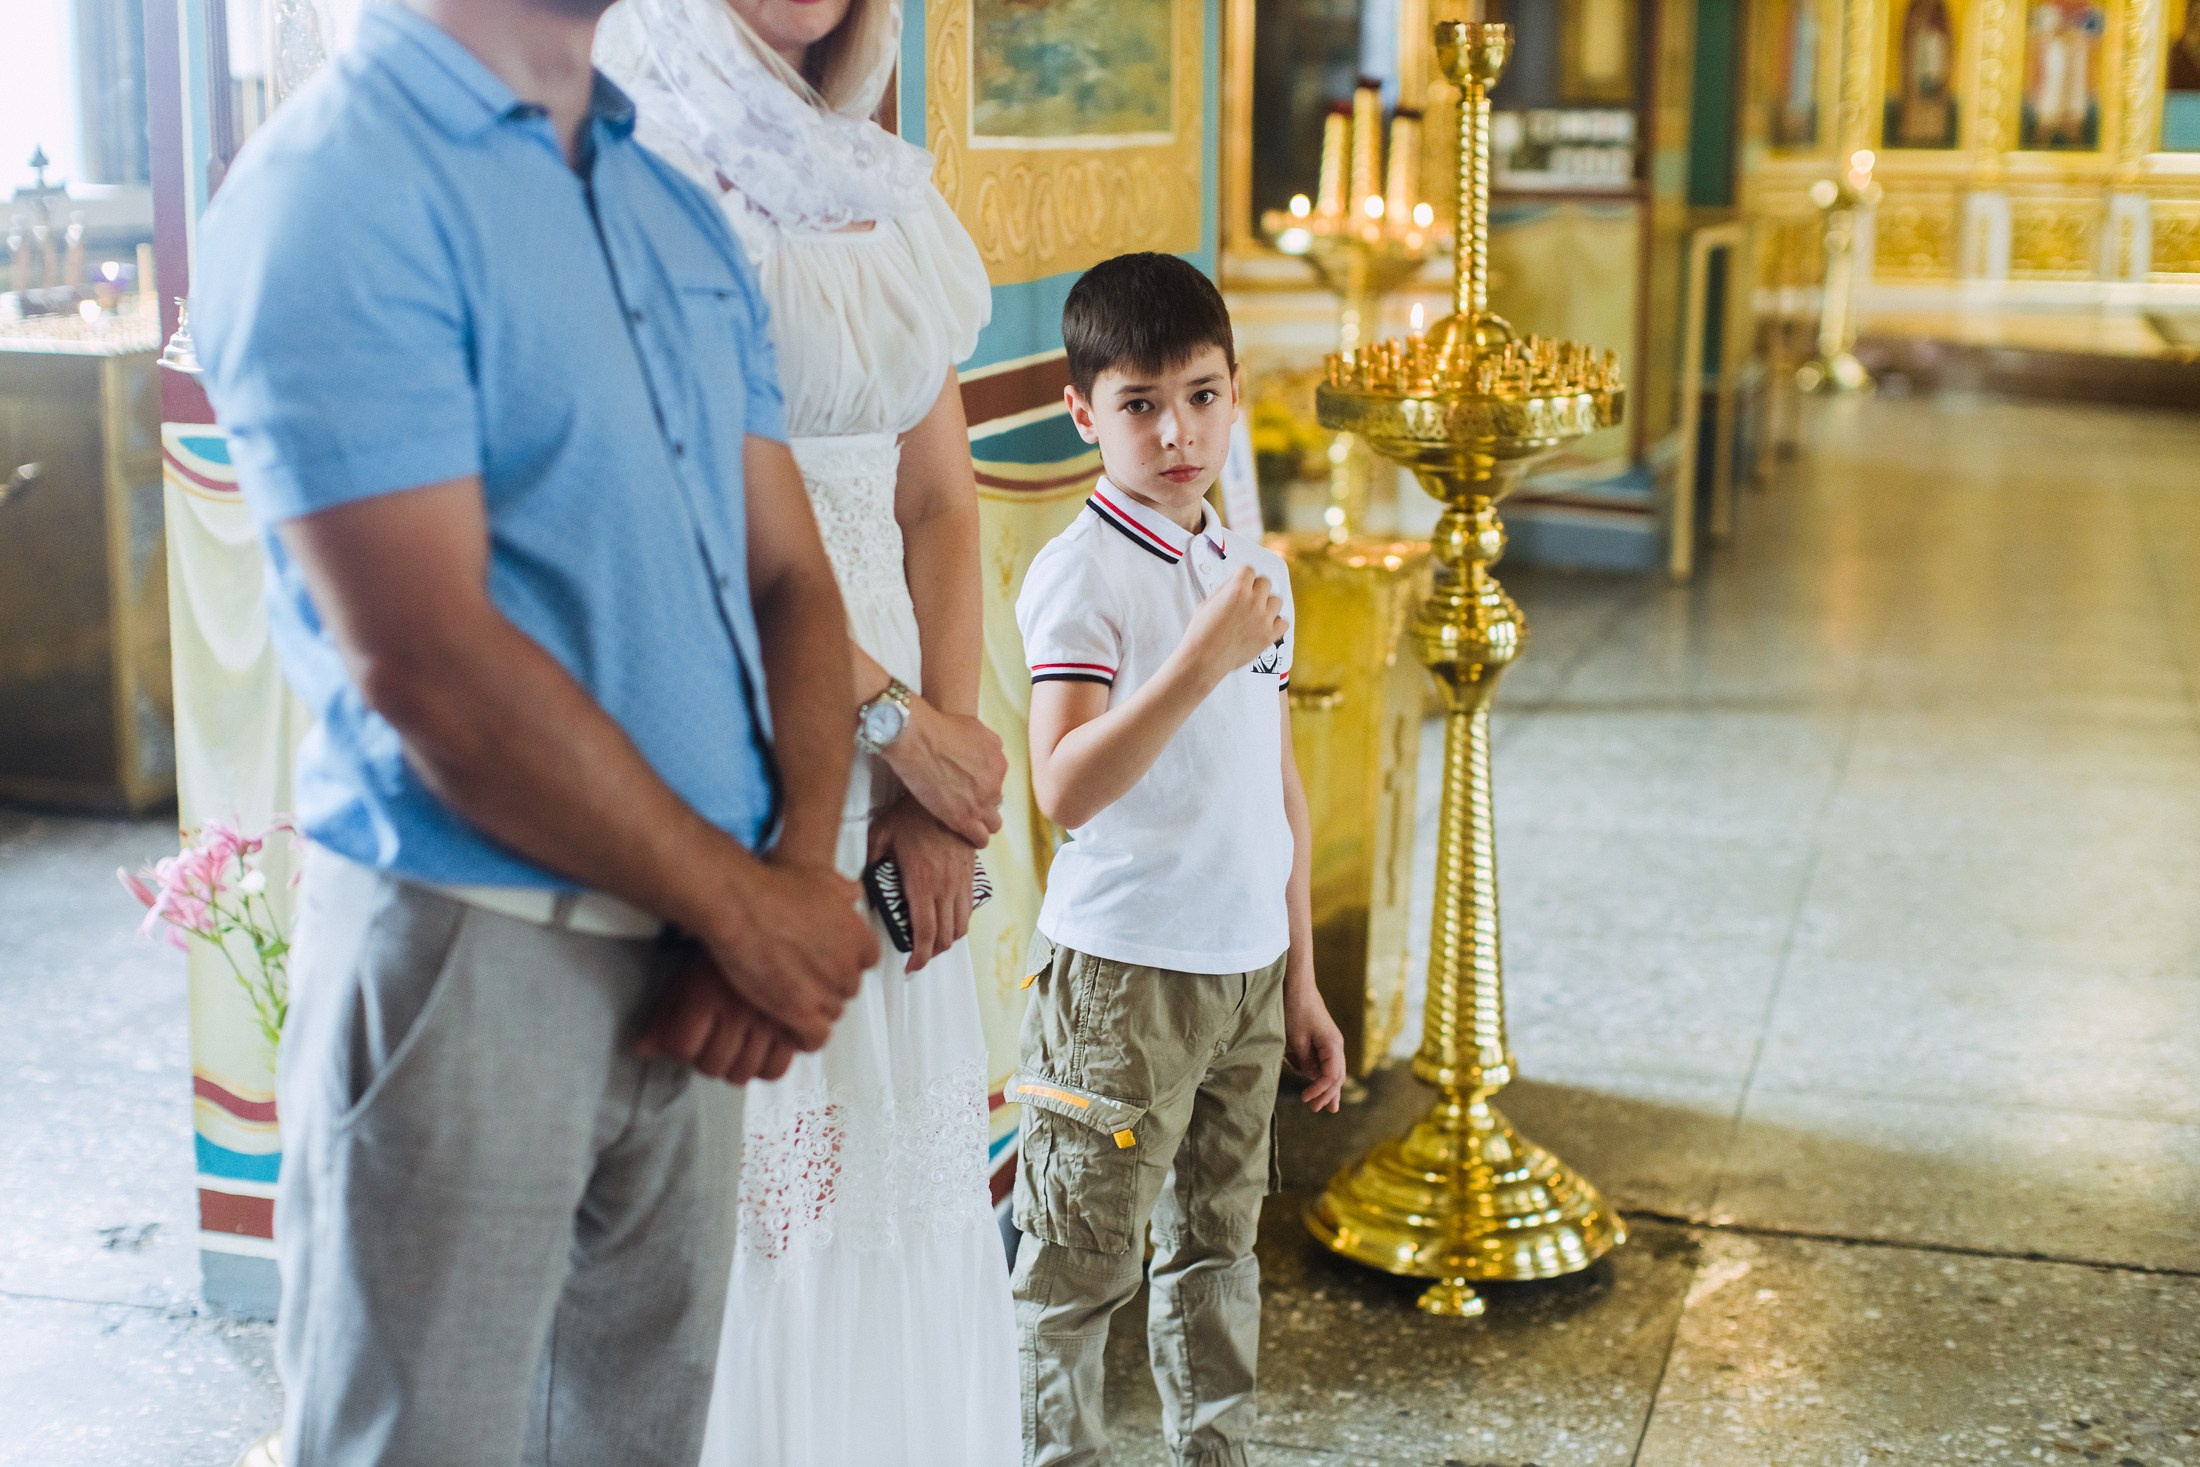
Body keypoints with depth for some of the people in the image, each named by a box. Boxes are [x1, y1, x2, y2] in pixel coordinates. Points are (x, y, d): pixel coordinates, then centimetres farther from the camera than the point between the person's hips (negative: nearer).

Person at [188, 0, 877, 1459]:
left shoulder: (684, 216, 11)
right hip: (466, 954, -7)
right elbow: (426, 665, -20)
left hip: (690, 955, 7)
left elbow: (788, 578, 9)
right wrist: (746, 904, -12)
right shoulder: (335, 192, -14)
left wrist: (803, 878, -7)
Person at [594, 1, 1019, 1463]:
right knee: (737, 1168, 0)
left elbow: (940, 501, 10)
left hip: (885, 769, 6)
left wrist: (945, 755, -2)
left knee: (900, 1154, 10)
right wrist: (895, 717, -12)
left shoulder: (893, 191, 13)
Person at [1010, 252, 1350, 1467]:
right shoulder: (1080, 570, -12)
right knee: (1076, 1270, 1)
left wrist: (1301, 981, 16)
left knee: (1217, 1250, 17)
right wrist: (1204, 659, -31)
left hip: (1248, 971, 7)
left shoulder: (1257, 572, 10)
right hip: (1120, 971, -6)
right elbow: (1065, 790, -24)